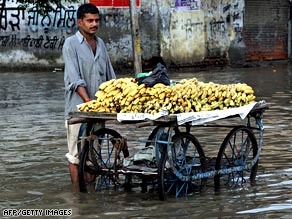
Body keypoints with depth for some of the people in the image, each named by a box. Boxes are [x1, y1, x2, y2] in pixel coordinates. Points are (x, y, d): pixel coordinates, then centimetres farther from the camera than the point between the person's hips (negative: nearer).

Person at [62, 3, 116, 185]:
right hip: (78, 108, -6)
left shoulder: (100, 43, 14)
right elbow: (75, 79, -14)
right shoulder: (71, 44, -5)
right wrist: (88, 101, -23)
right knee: (76, 154, -2)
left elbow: (110, 75, 18)